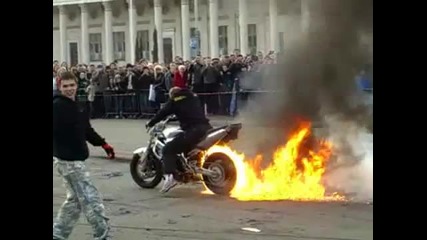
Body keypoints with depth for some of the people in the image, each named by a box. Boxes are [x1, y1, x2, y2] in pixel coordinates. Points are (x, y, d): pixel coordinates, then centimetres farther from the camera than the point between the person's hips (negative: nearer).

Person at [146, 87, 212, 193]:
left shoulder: (174, 100, 8)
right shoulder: (194, 97, 25)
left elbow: (163, 112, 12)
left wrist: (150, 123, 27)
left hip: (192, 130, -7)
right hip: (206, 127, 7)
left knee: (168, 149, -1)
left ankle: (170, 176, -19)